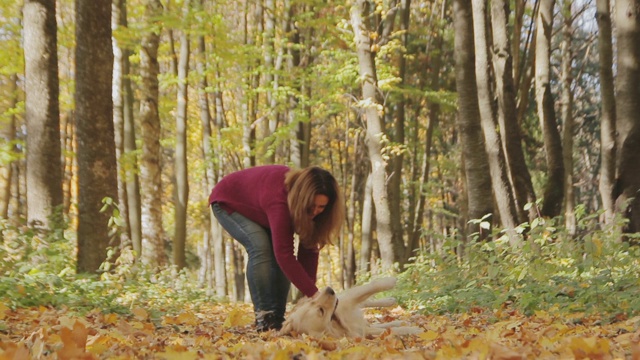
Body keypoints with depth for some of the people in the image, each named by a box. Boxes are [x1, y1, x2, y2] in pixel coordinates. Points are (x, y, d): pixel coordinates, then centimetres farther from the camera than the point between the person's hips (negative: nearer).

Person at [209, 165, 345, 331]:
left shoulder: (313, 208, -22)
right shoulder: (279, 198, -45)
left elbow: (309, 250, -18)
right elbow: (284, 253, -49)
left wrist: (309, 295, -27)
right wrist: (314, 294, -51)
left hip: (256, 206, 7)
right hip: (228, 201, -7)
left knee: (278, 253, -12)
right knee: (260, 248, -28)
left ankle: (277, 318, -4)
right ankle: (265, 317, -22)